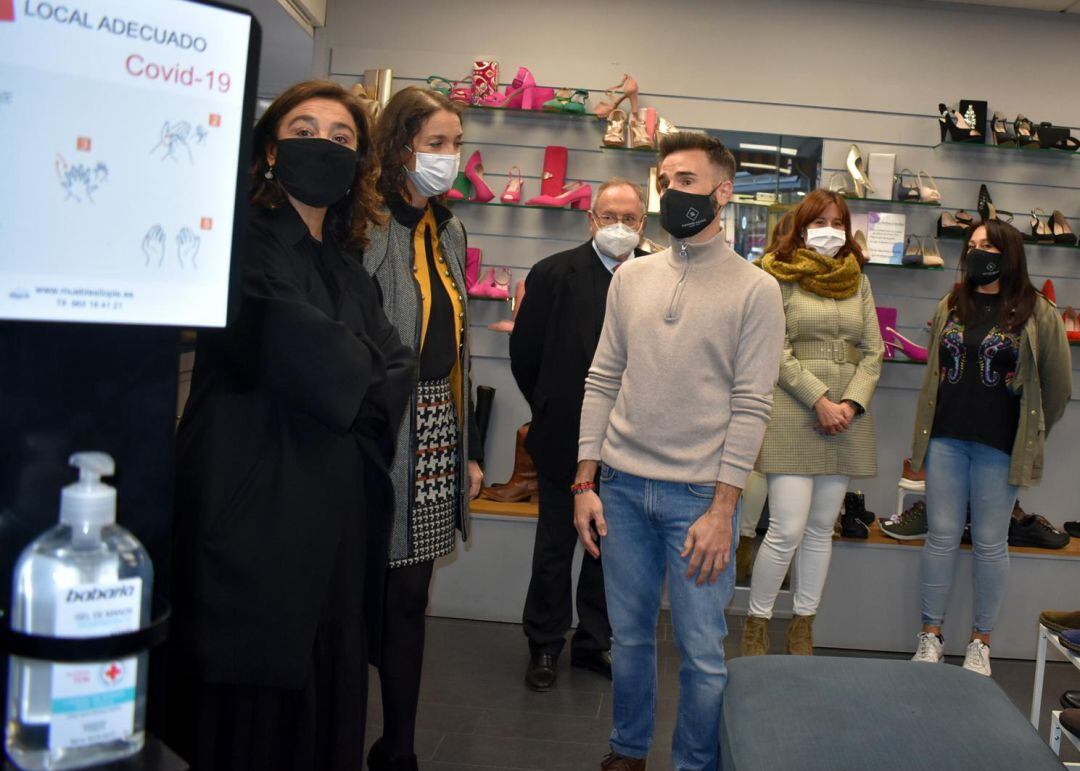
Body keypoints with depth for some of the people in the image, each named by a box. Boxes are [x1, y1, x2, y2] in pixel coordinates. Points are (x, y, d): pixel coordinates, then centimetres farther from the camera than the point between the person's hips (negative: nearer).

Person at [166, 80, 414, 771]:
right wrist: (364, 385, -3)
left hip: (339, 519, 7)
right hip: (257, 507, -7)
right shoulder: (245, 241, -5)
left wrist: (355, 394, -11)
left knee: (329, 691, 12)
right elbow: (288, 346, -19)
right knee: (255, 713, 1)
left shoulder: (346, 264, 18)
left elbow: (399, 364, 8)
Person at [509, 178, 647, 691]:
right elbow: (524, 353, 0)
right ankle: (544, 646, 27)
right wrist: (550, 410, 4)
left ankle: (594, 642, 31)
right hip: (565, 439, -2)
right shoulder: (553, 274, -6)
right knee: (555, 547, 11)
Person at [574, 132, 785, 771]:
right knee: (629, 635, 14)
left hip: (699, 493, -3)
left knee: (703, 650, 3)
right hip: (622, 485, 4)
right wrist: (586, 482, 3)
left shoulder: (755, 289, -3)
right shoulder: (632, 276, 8)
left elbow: (751, 406, -7)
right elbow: (603, 381, 8)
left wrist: (722, 508, -12)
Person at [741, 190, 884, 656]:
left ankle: (802, 627, 21)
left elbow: (873, 353, 10)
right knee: (788, 530, -9)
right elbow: (777, 353, -7)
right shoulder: (781, 277, -1)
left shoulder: (859, 281, 14)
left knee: (821, 529, 10)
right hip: (793, 413, -5)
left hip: (846, 416, 5)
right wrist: (821, 401, -14)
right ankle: (756, 624, 8)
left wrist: (851, 404, -5)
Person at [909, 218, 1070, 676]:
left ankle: (981, 641, 19)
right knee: (941, 537, 6)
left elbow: (1058, 385, 1)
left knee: (990, 544, 5)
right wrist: (925, 436, 11)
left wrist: (1030, 439, 6)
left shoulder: (1038, 314, -3)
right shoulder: (951, 307, 10)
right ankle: (931, 635, 17)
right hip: (946, 442, 3)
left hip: (1000, 448, -3)